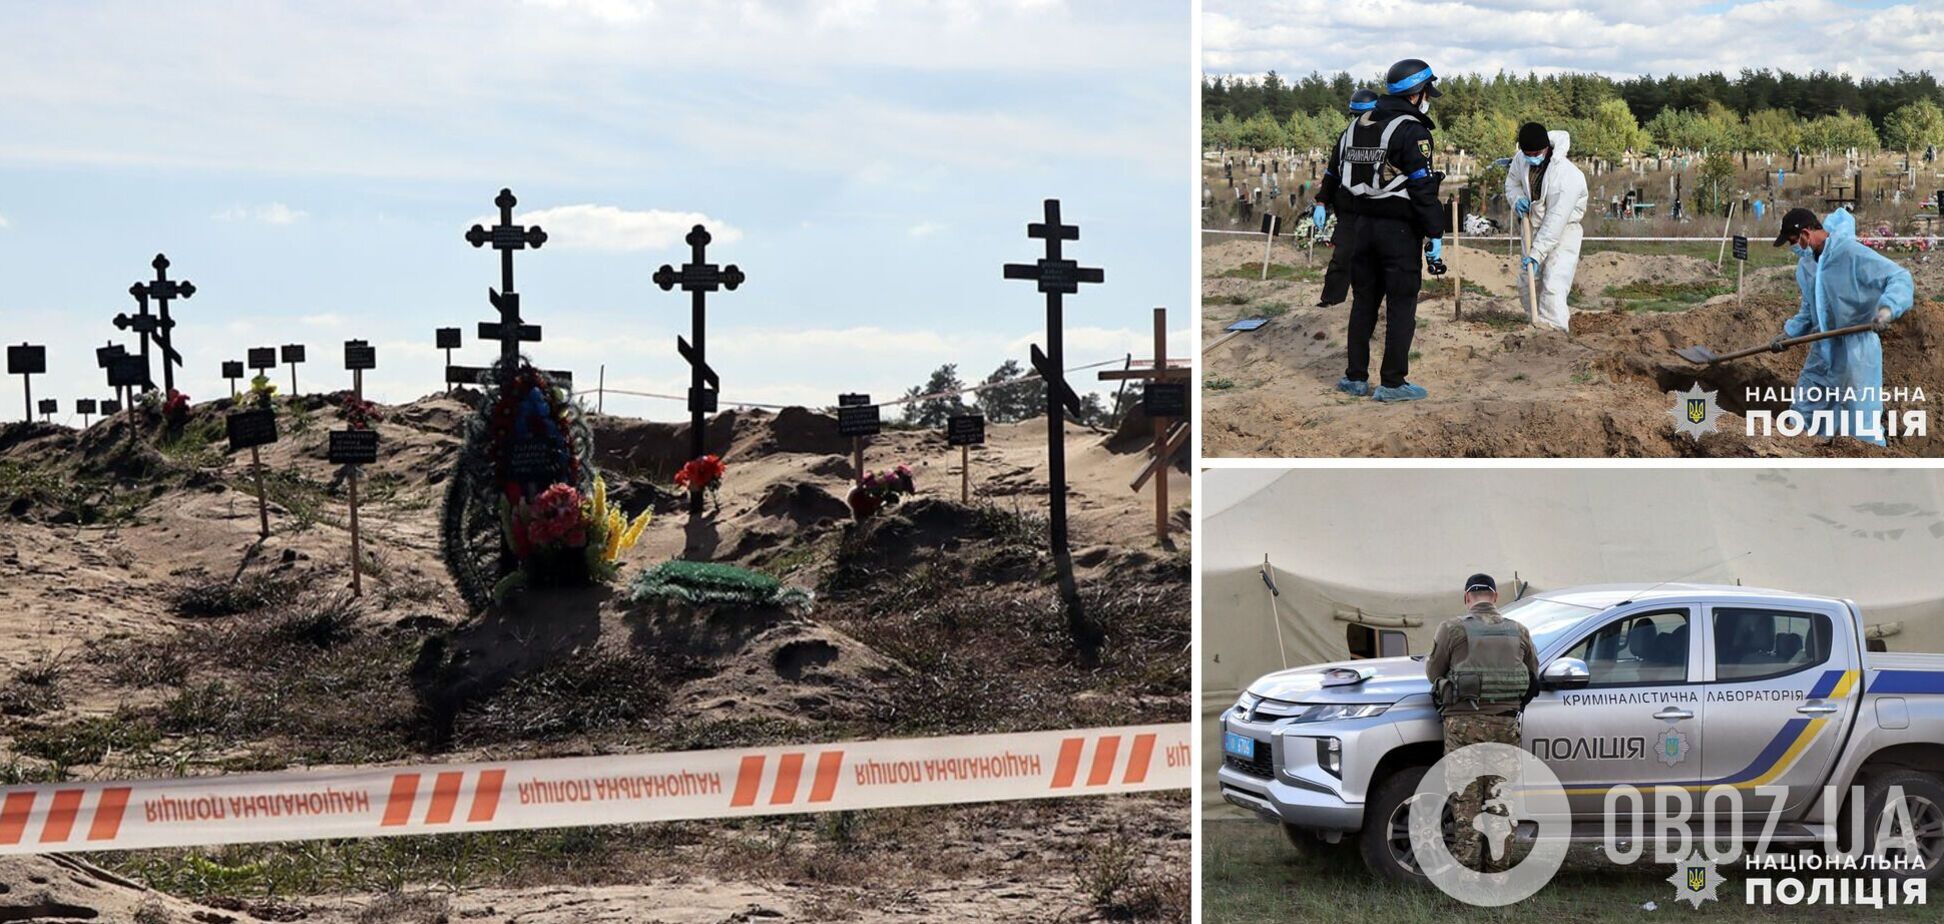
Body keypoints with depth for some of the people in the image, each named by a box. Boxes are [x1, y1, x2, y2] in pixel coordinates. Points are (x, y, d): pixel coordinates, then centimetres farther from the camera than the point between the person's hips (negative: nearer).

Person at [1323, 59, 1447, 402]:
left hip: (1363, 228, 7)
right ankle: (1392, 383, 1)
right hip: (1399, 230, -7)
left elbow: (1333, 176, 15)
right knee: (1401, 306, 1)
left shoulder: (1357, 126, 10)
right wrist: (1435, 239, -15)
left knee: (1363, 302, 15)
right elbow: (1423, 190, -17)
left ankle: (1355, 377, 18)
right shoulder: (1412, 132, -13)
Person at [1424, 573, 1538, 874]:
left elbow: (1433, 673, 6)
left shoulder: (1453, 629, -2)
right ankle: (1496, 868, 12)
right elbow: (1533, 675, 21)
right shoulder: (1518, 632, 11)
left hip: (1464, 723, -3)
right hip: (1505, 723, 3)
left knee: (1467, 801, -1)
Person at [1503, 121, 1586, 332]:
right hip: (1535, 227, 7)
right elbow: (1512, 180, 13)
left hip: (1562, 233, -7)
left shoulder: (1567, 175, -31)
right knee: (1526, 283, 14)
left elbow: (1556, 221, -31)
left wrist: (1536, 254, -32)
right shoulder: (1521, 160, -10)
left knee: (1553, 286, -20)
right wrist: (1517, 198, -10)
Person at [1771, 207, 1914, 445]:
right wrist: (1789, 333, 10)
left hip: (1856, 351, -8)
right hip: (1823, 350, 8)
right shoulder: (1805, 264, 8)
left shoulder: (1851, 253, -19)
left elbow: (1900, 277, -21)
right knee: (1803, 415, 14)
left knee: (1863, 425, -5)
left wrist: (1888, 308, -37)